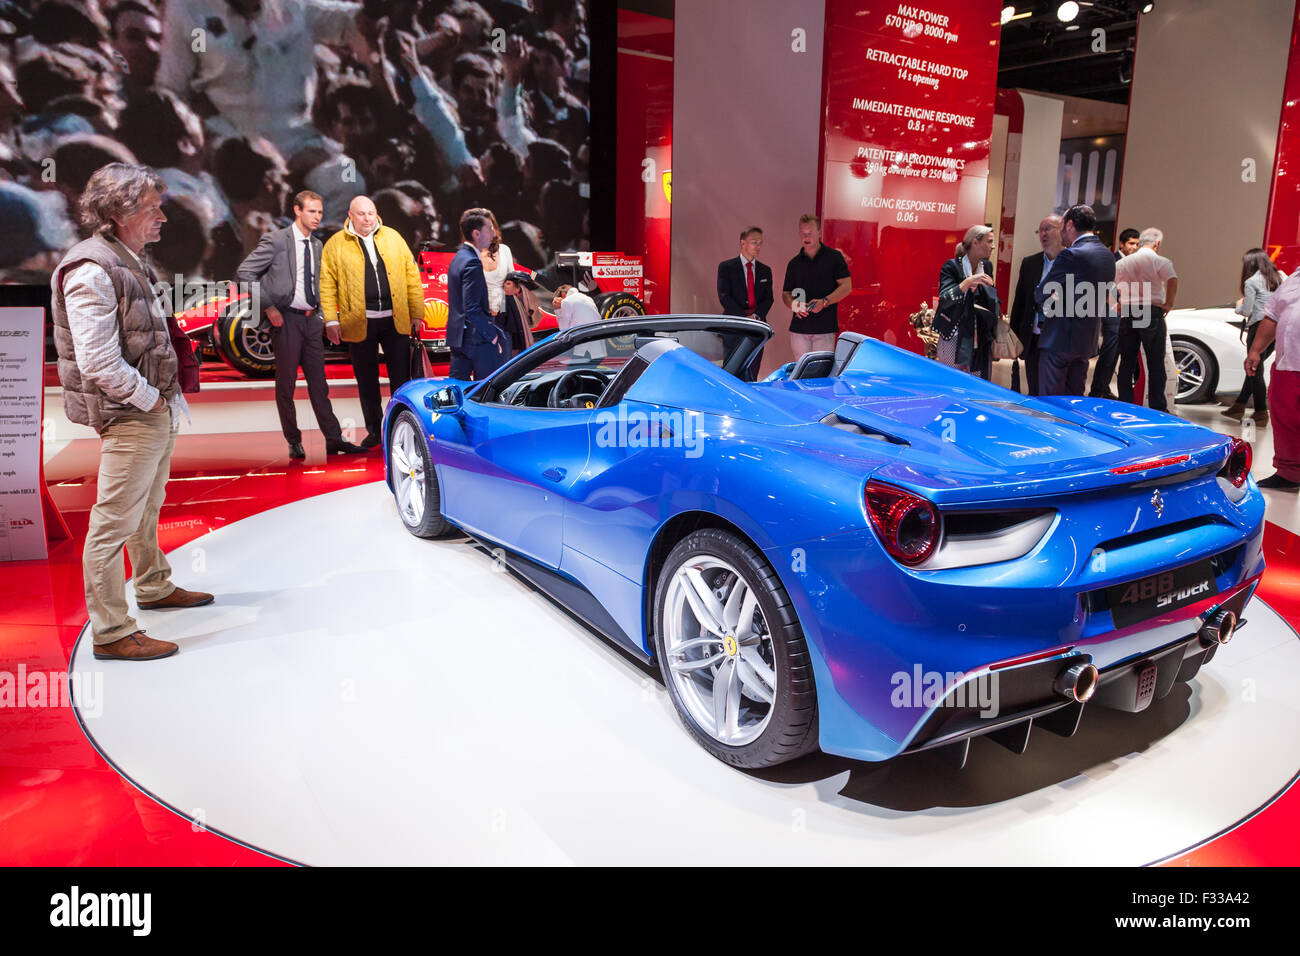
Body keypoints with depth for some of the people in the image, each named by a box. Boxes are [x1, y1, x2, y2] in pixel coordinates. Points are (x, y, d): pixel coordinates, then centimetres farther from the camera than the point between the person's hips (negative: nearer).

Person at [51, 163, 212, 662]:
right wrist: (149, 398, -14)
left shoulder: (129, 262, 15)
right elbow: (98, 362, -24)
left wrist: (166, 396, 13)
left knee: (148, 508, 24)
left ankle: (153, 586, 42)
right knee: (113, 524, -4)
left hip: (156, 412, 10)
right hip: (130, 417, -10)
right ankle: (111, 632, 3)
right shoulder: (91, 270, -17)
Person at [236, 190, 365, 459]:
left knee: (318, 383, 7)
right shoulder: (276, 240, -7)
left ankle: (334, 440, 9)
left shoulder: (317, 245, 13)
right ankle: (294, 442, 13)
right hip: (287, 319, -6)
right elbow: (244, 273, -9)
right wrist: (268, 307, -13)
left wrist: (329, 319, 11)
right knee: (286, 384, 3)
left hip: (311, 319, 6)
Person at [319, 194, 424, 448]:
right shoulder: (336, 244, 3)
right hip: (359, 323, -1)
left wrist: (417, 313, 4)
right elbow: (327, 283, 1)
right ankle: (374, 431, 20)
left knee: (401, 378, 4)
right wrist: (331, 320, -7)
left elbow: (411, 274, 8)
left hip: (395, 320, 1)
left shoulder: (393, 237, 9)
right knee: (367, 382, 8)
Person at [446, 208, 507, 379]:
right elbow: (472, 309, -22)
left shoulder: (458, 258, 13)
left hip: (457, 336, 10)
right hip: (476, 339, -10)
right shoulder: (472, 263, -17)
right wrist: (492, 335, -15)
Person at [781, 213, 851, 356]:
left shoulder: (834, 257, 4)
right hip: (799, 328, 3)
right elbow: (786, 293, 15)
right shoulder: (794, 263, 14)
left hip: (825, 329, -3)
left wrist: (824, 302, -16)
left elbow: (847, 286, -2)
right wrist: (793, 304, -9)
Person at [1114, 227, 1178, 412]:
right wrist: (1168, 303, -9)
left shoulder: (1122, 263, 11)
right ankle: (1157, 408, 1)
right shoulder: (1160, 261, -3)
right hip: (1151, 314, -4)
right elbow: (1172, 280, -19)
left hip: (1126, 316, 4)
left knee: (1126, 363, 9)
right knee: (1156, 364, 0)